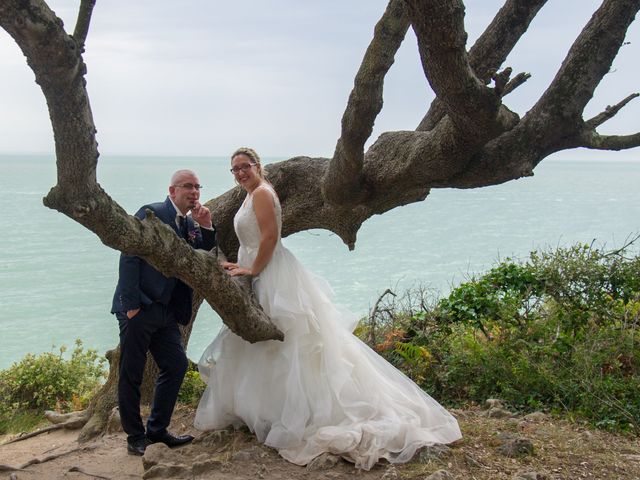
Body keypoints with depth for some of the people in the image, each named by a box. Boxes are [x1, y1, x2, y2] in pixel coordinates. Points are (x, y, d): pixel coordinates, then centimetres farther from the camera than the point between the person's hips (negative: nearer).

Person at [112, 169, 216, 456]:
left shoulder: (192, 224, 13)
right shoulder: (151, 214, -8)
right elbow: (129, 258, -14)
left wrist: (206, 228, -5)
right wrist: (131, 304, -19)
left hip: (167, 312, 7)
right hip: (138, 308, -7)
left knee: (176, 366, 9)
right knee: (131, 375, 1)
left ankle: (157, 430, 22)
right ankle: (135, 437, 15)